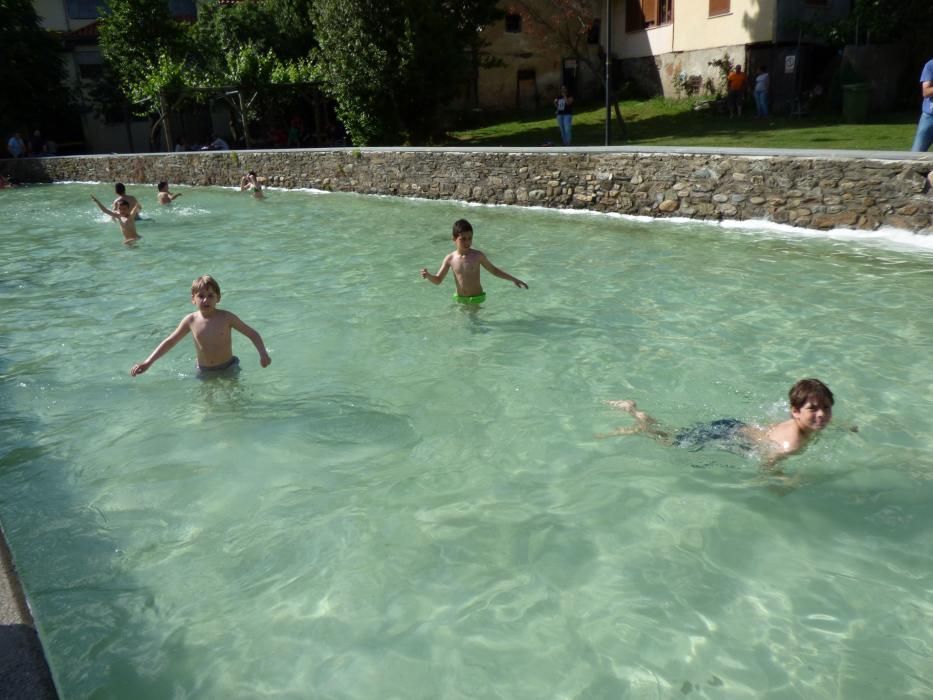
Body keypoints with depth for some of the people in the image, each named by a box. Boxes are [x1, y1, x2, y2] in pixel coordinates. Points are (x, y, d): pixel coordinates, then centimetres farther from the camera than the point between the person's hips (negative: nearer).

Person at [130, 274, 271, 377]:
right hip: (204, 373, 2)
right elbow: (170, 342, 3)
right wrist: (147, 362, -2)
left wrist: (263, 354, -24)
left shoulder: (226, 317, -13)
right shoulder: (191, 321, -7)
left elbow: (253, 334, -8)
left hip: (228, 369, -2)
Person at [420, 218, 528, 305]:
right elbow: (438, 280, 2)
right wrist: (428, 275, -19)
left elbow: (494, 270, 3)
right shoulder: (450, 259, -5)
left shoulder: (478, 255, -11)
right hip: (459, 299, 3)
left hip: (476, 298, -2)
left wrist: (513, 279, -1)